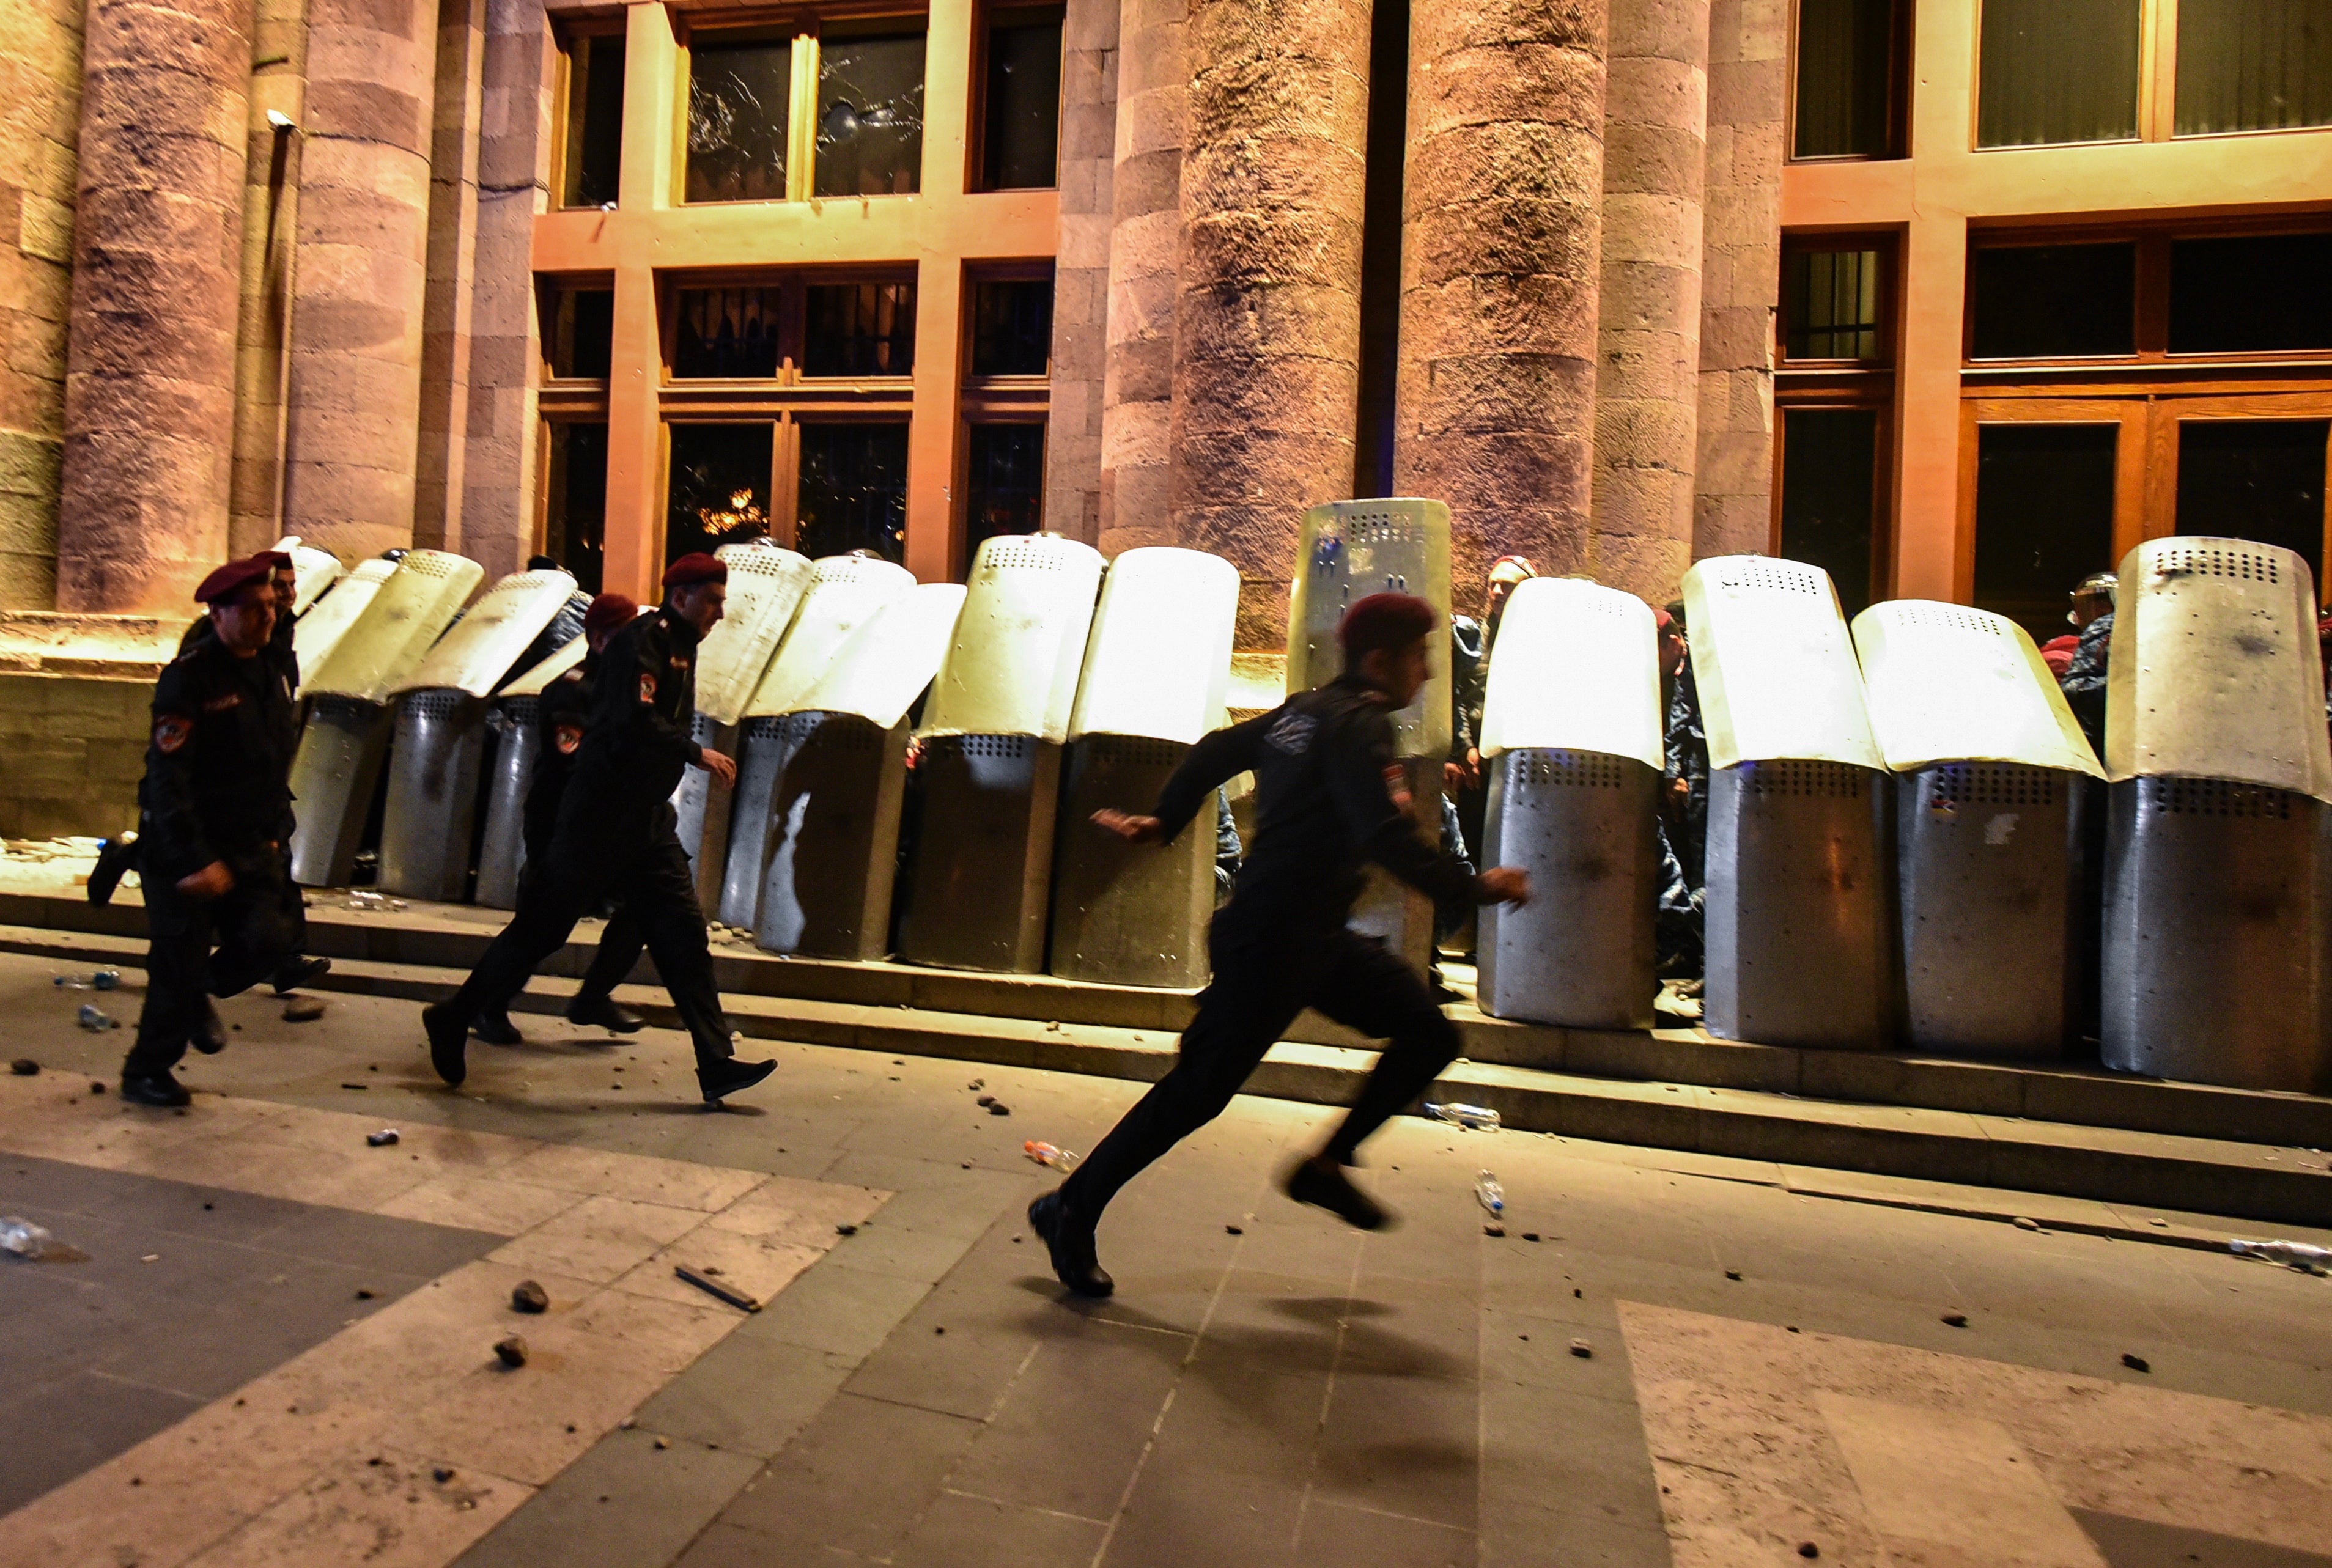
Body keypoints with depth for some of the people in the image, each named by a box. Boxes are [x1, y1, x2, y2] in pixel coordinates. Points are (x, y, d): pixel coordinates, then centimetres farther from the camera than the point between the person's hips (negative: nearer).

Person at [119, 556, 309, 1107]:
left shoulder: (271, 672, 8)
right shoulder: (190, 677, -16)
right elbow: (167, 777, -20)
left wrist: (273, 831, 16)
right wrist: (195, 860, -24)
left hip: (253, 848, 6)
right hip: (188, 853, -6)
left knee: (269, 941, -7)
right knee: (178, 968, 2)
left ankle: (198, 995, 25)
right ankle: (146, 1072, 23)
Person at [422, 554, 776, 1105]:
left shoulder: (679, 649, 16)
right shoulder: (641, 642, -13)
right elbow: (636, 722, -25)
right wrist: (697, 754, -18)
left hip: (648, 819, 9)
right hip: (601, 815, -9)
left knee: (683, 934, 1)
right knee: (542, 926, 3)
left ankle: (716, 1064, 0)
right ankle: (454, 1018, 24)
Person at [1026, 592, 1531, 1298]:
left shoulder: (1303, 712, 14)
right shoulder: (1358, 724, -15)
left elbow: (1216, 751, 21)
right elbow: (1386, 837, -26)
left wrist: (1164, 822, 29)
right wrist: (1475, 888, -18)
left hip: (1316, 937, 10)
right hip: (1272, 941, -10)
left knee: (1429, 1033, 10)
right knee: (1199, 1089, -2)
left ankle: (1326, 1165, 18)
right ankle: (1070, 1211, 11)